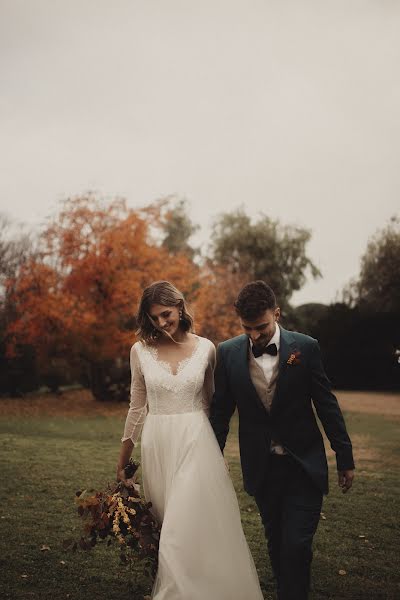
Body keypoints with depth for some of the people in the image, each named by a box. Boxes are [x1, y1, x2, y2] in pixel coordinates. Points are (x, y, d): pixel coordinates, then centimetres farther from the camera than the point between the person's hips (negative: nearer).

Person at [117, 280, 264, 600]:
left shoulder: (205, 348, -1)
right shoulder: (141, 350, 0)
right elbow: (137, 406, 9)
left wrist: (215, 448, 15)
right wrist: (123, 460, 12)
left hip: (196, 443, -1)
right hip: (158, 445, 2)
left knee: (190, 524, -7)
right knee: (169, 525, 11)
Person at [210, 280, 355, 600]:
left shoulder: (305, 347, -10)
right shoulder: (228, 352, -6)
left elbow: (327, 405, -3)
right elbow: (220, 411, 4)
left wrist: (345, 458, 0)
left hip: (304, 465, -2)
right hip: (261, 466, 2)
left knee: (296, 545, -6)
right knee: (276, 543, 15)